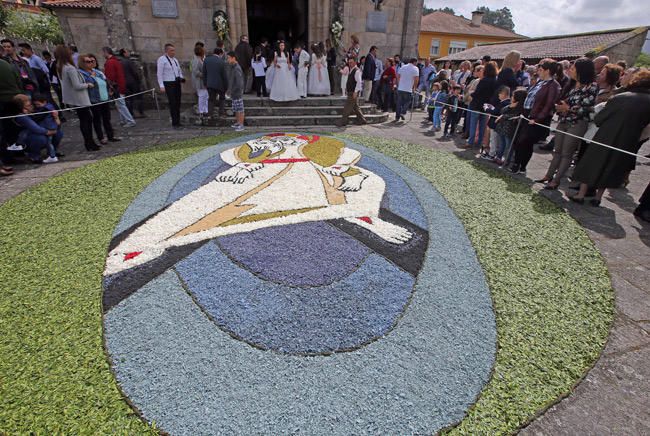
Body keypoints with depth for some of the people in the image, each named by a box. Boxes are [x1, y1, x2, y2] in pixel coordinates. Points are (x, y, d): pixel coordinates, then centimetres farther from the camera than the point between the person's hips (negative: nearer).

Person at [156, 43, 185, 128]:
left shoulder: (175, 59, 15)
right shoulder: (162, 59, -6)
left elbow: (179, 70, 27)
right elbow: (159, 74, -10)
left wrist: (181, 78, 7)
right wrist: (161, 86, -17)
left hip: (177, 83, 7)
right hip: (169, 84, -7)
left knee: (178, 103, 9)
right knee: (172, 103, -10)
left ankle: (178, 121, 18)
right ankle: (174, 123, -5)